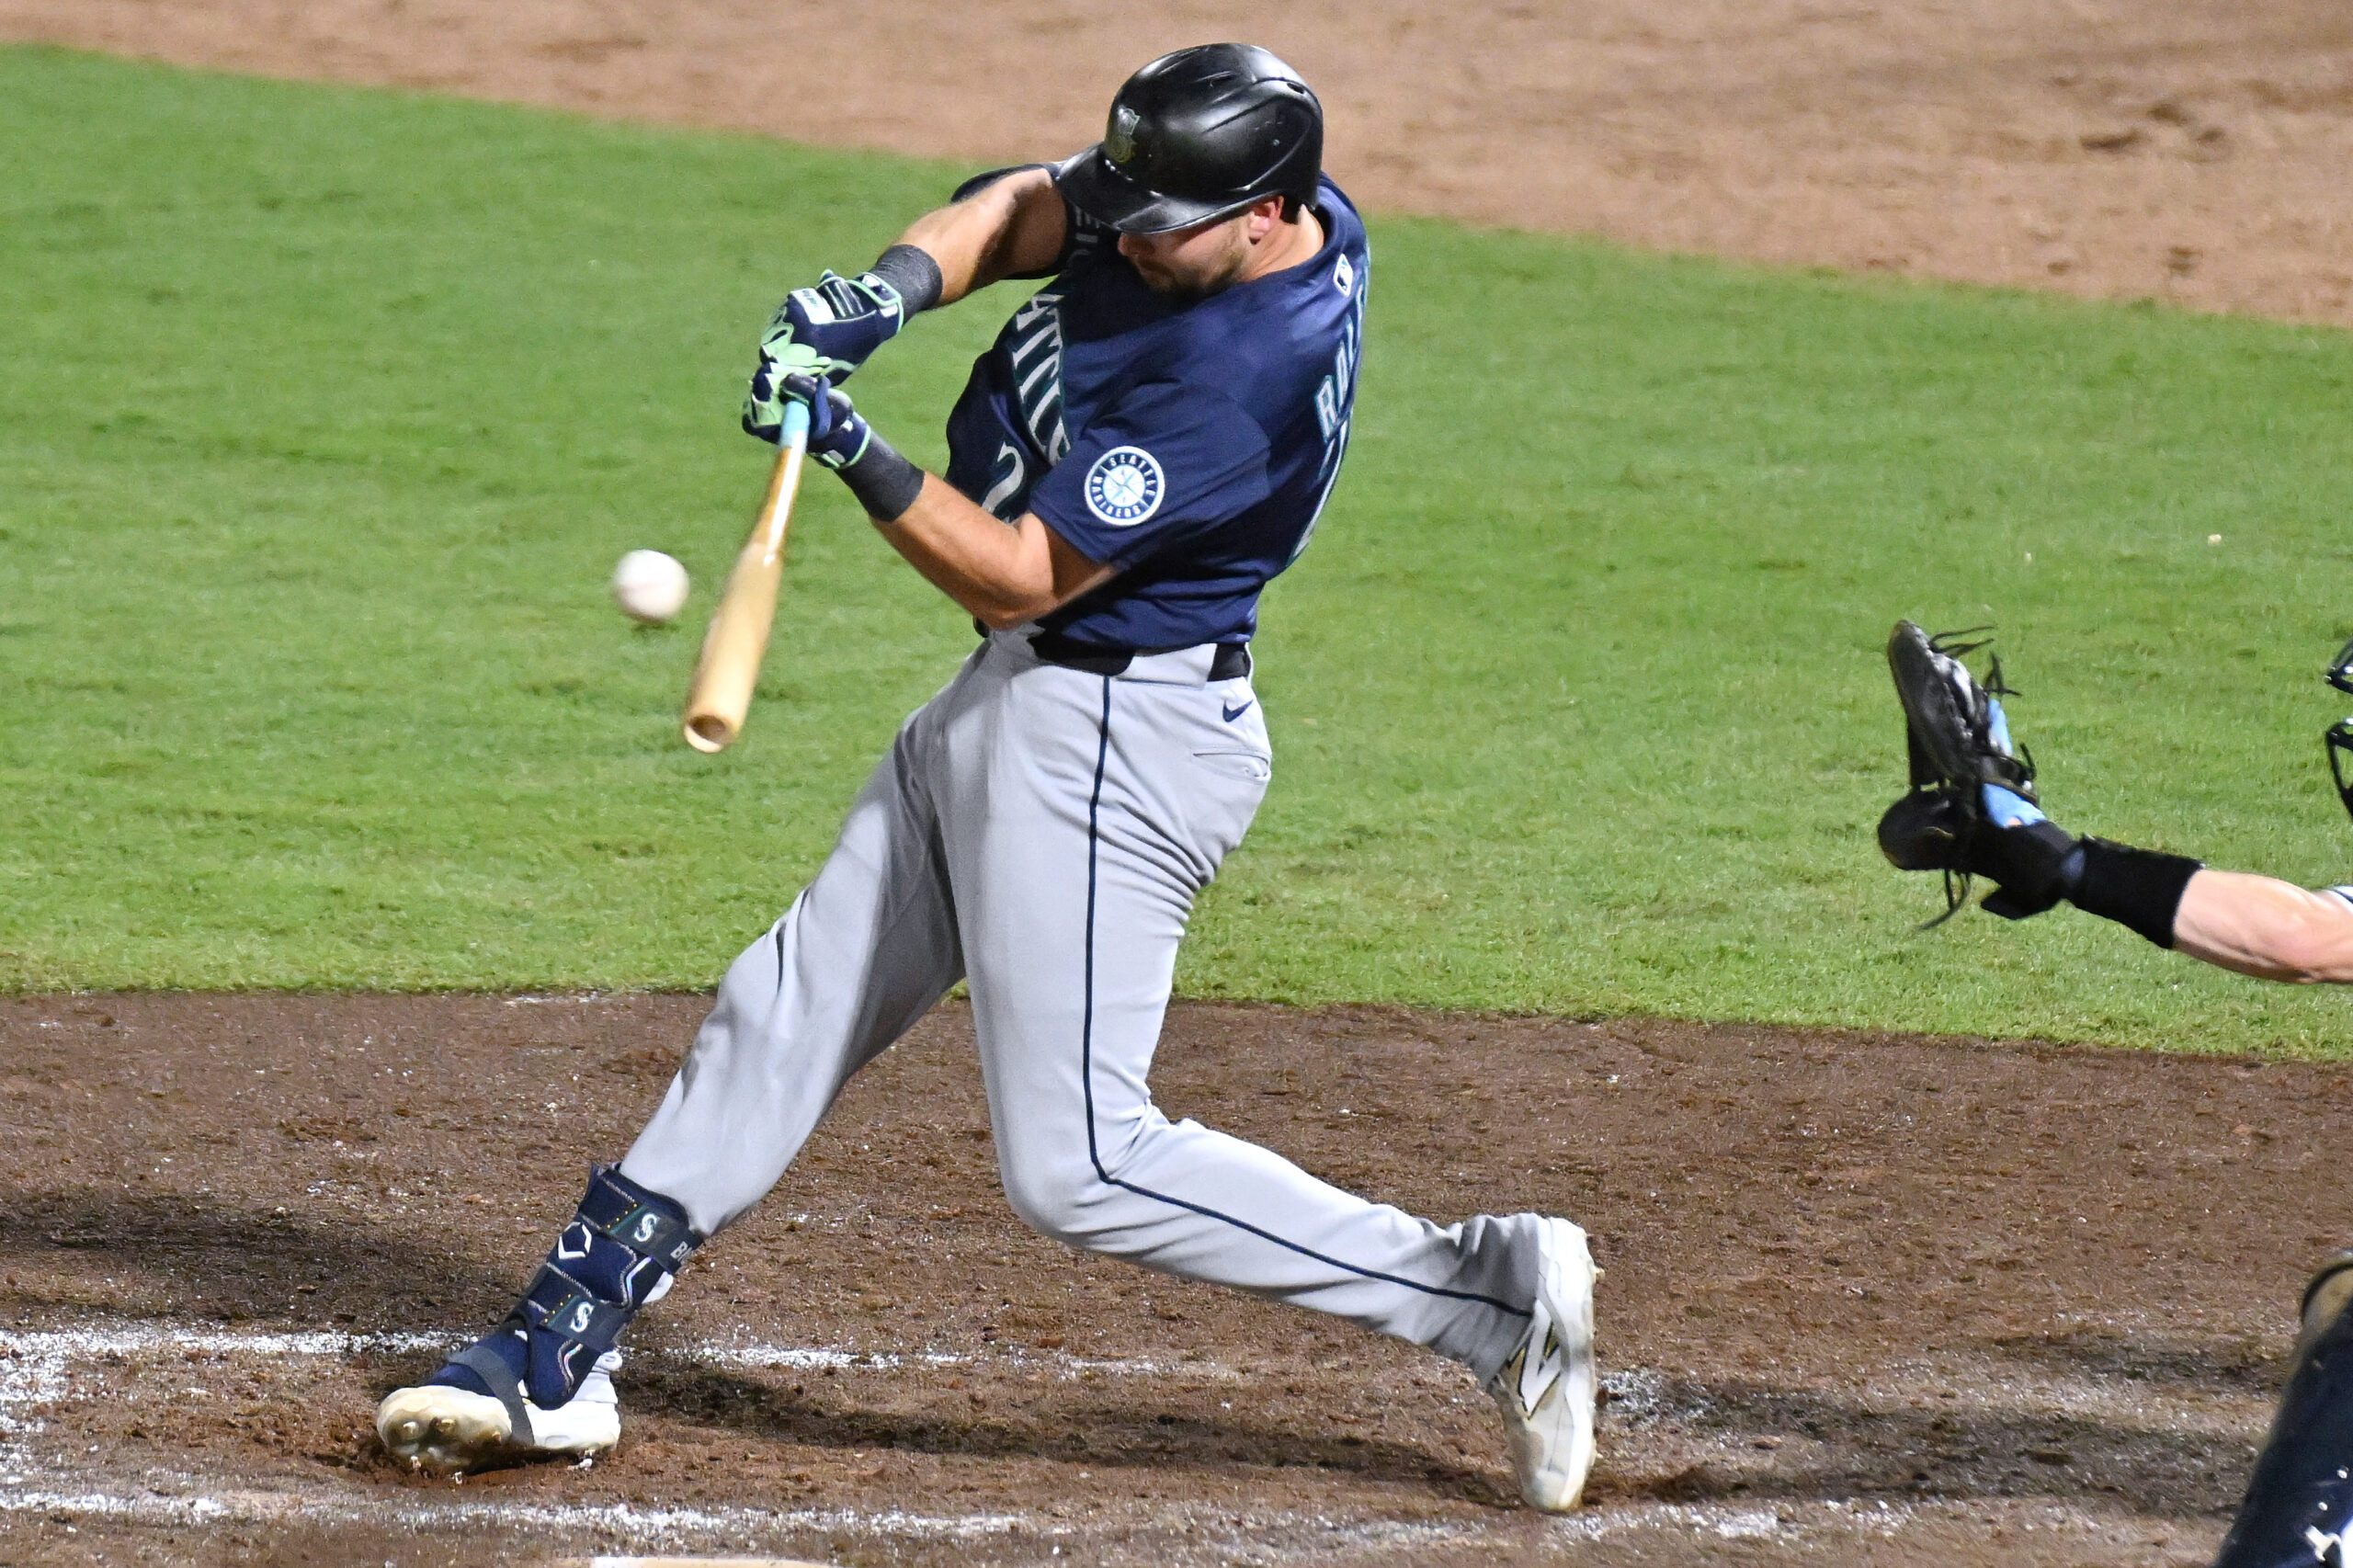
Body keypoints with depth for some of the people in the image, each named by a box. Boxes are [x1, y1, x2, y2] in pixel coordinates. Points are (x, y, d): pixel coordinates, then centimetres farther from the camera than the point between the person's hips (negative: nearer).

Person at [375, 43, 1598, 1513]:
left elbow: (1019, 575, -25)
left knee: (1079, 1167, -9)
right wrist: (885, 290, -10)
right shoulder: (1190, 203, -4)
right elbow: (1020, 208, 9)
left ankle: (1488, 1293, -4)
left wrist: (855, 455, -32)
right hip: (1016, 697, 10)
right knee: (783, 1013, 14)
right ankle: (556, 1364, 21)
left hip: (1109, 739, -10)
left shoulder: (1249, 374, -29)